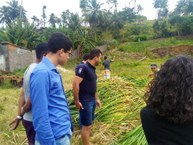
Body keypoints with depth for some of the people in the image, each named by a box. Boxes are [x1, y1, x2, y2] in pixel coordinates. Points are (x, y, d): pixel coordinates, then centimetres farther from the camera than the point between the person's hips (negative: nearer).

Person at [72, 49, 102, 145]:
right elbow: (75, 84, -24)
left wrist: (96, 99, 20)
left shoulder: (92, 68, 10)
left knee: (88, 124, 19)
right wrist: (77, 101, -20)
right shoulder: (83, 67, -19)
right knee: (86, 125, 2)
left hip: (92, 101, 9)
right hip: (85, 102, -9)